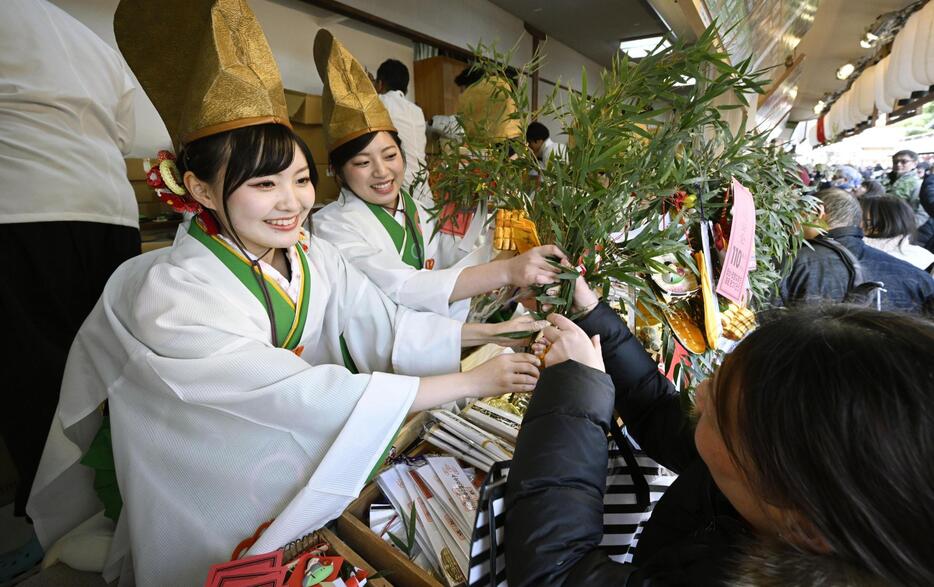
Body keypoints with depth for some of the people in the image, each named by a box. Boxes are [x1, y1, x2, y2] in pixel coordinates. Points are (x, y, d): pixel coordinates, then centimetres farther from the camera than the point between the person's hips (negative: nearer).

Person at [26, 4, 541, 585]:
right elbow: (306, 396, -34)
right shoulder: (168, 297, -29)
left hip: (308, 462, 6)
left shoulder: (317, 258, -9)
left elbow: (389, 326, -11)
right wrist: (471, 382, -32)